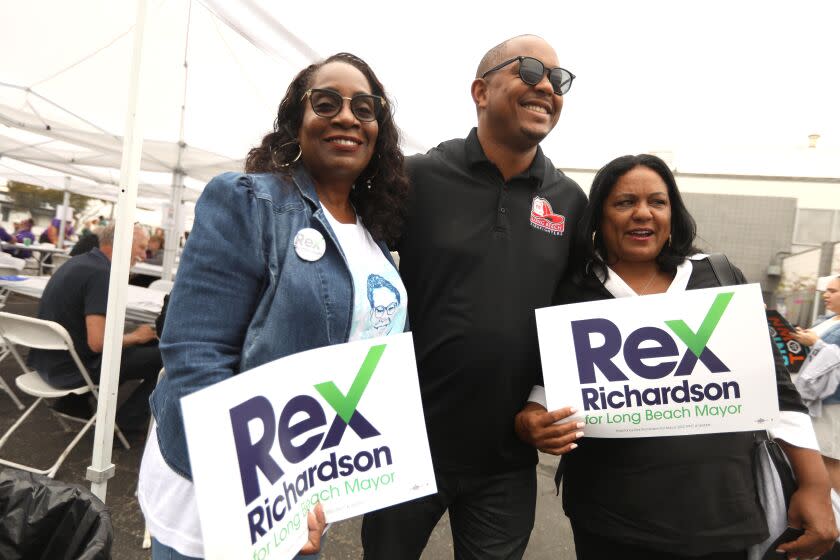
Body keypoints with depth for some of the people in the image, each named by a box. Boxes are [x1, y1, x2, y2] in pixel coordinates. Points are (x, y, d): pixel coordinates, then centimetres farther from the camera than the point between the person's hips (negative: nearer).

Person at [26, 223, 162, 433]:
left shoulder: (80, 260, 7)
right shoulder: (101, 273, -23)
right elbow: (98, 343, -28)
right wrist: (136, 336, -11)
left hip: (48, 359, 10)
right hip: (70, 367, -10)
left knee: (146, 346, 25)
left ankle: (73, 401, 25)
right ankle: (129, 420, 8)